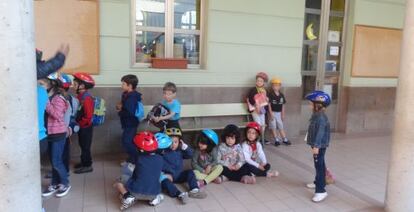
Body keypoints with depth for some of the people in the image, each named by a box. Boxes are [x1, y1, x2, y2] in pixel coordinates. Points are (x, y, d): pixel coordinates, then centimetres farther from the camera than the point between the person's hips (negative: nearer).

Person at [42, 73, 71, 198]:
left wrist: (46, 102, -27)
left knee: (56, 161, -1)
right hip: (49, 133, 7)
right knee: (53, 161, 15)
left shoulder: (58, 98, -15)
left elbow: (57, 115, -27)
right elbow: (45, 114, 5)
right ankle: (54, 184, 27)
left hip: (58, 134, -7)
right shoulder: (46, 97, 6)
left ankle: (65, 184, 17)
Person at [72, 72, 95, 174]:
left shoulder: (86, 98, -23)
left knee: (85, 146, 2)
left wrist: (79, 124, -14)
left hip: (85, 127, -9)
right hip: (82, 127, 9)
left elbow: (88, 116, -25)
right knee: (83, 145, 19)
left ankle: (87, 166, 13)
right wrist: (78, 123, 8)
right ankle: (84, 162, 32)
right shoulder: (81, 96, 6)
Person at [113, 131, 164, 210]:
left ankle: (128, 196, -5)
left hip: (137, 192, -3)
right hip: (153, 193, 4)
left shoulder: (138, 158, -4)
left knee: (118, 184, 19)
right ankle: (153, 198, 13)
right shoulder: (160, 159, 2)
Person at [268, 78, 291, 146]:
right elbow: (269, 104, -11)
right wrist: (271, 113, -14)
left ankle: (285, 139, 17)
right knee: (273, 127, 2)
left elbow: (283, 105, 7)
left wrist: (283, 114, 6)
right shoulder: (270, 94, -9)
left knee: (281, 126, 11)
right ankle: (276, 140, 9)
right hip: (273, 113, -4)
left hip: (279, 113, 4)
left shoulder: (281, 95, 5)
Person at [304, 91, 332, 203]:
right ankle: (318, 182, 38)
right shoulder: (316, 115, 10)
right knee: (318, 165, 22)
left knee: (319, 166, -9)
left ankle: (321, 190, -5)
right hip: (317, 145, 10)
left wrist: (316, 146, -26)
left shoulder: (321, 117, -22)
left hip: (320, 146, -10)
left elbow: (320, 133, -26)